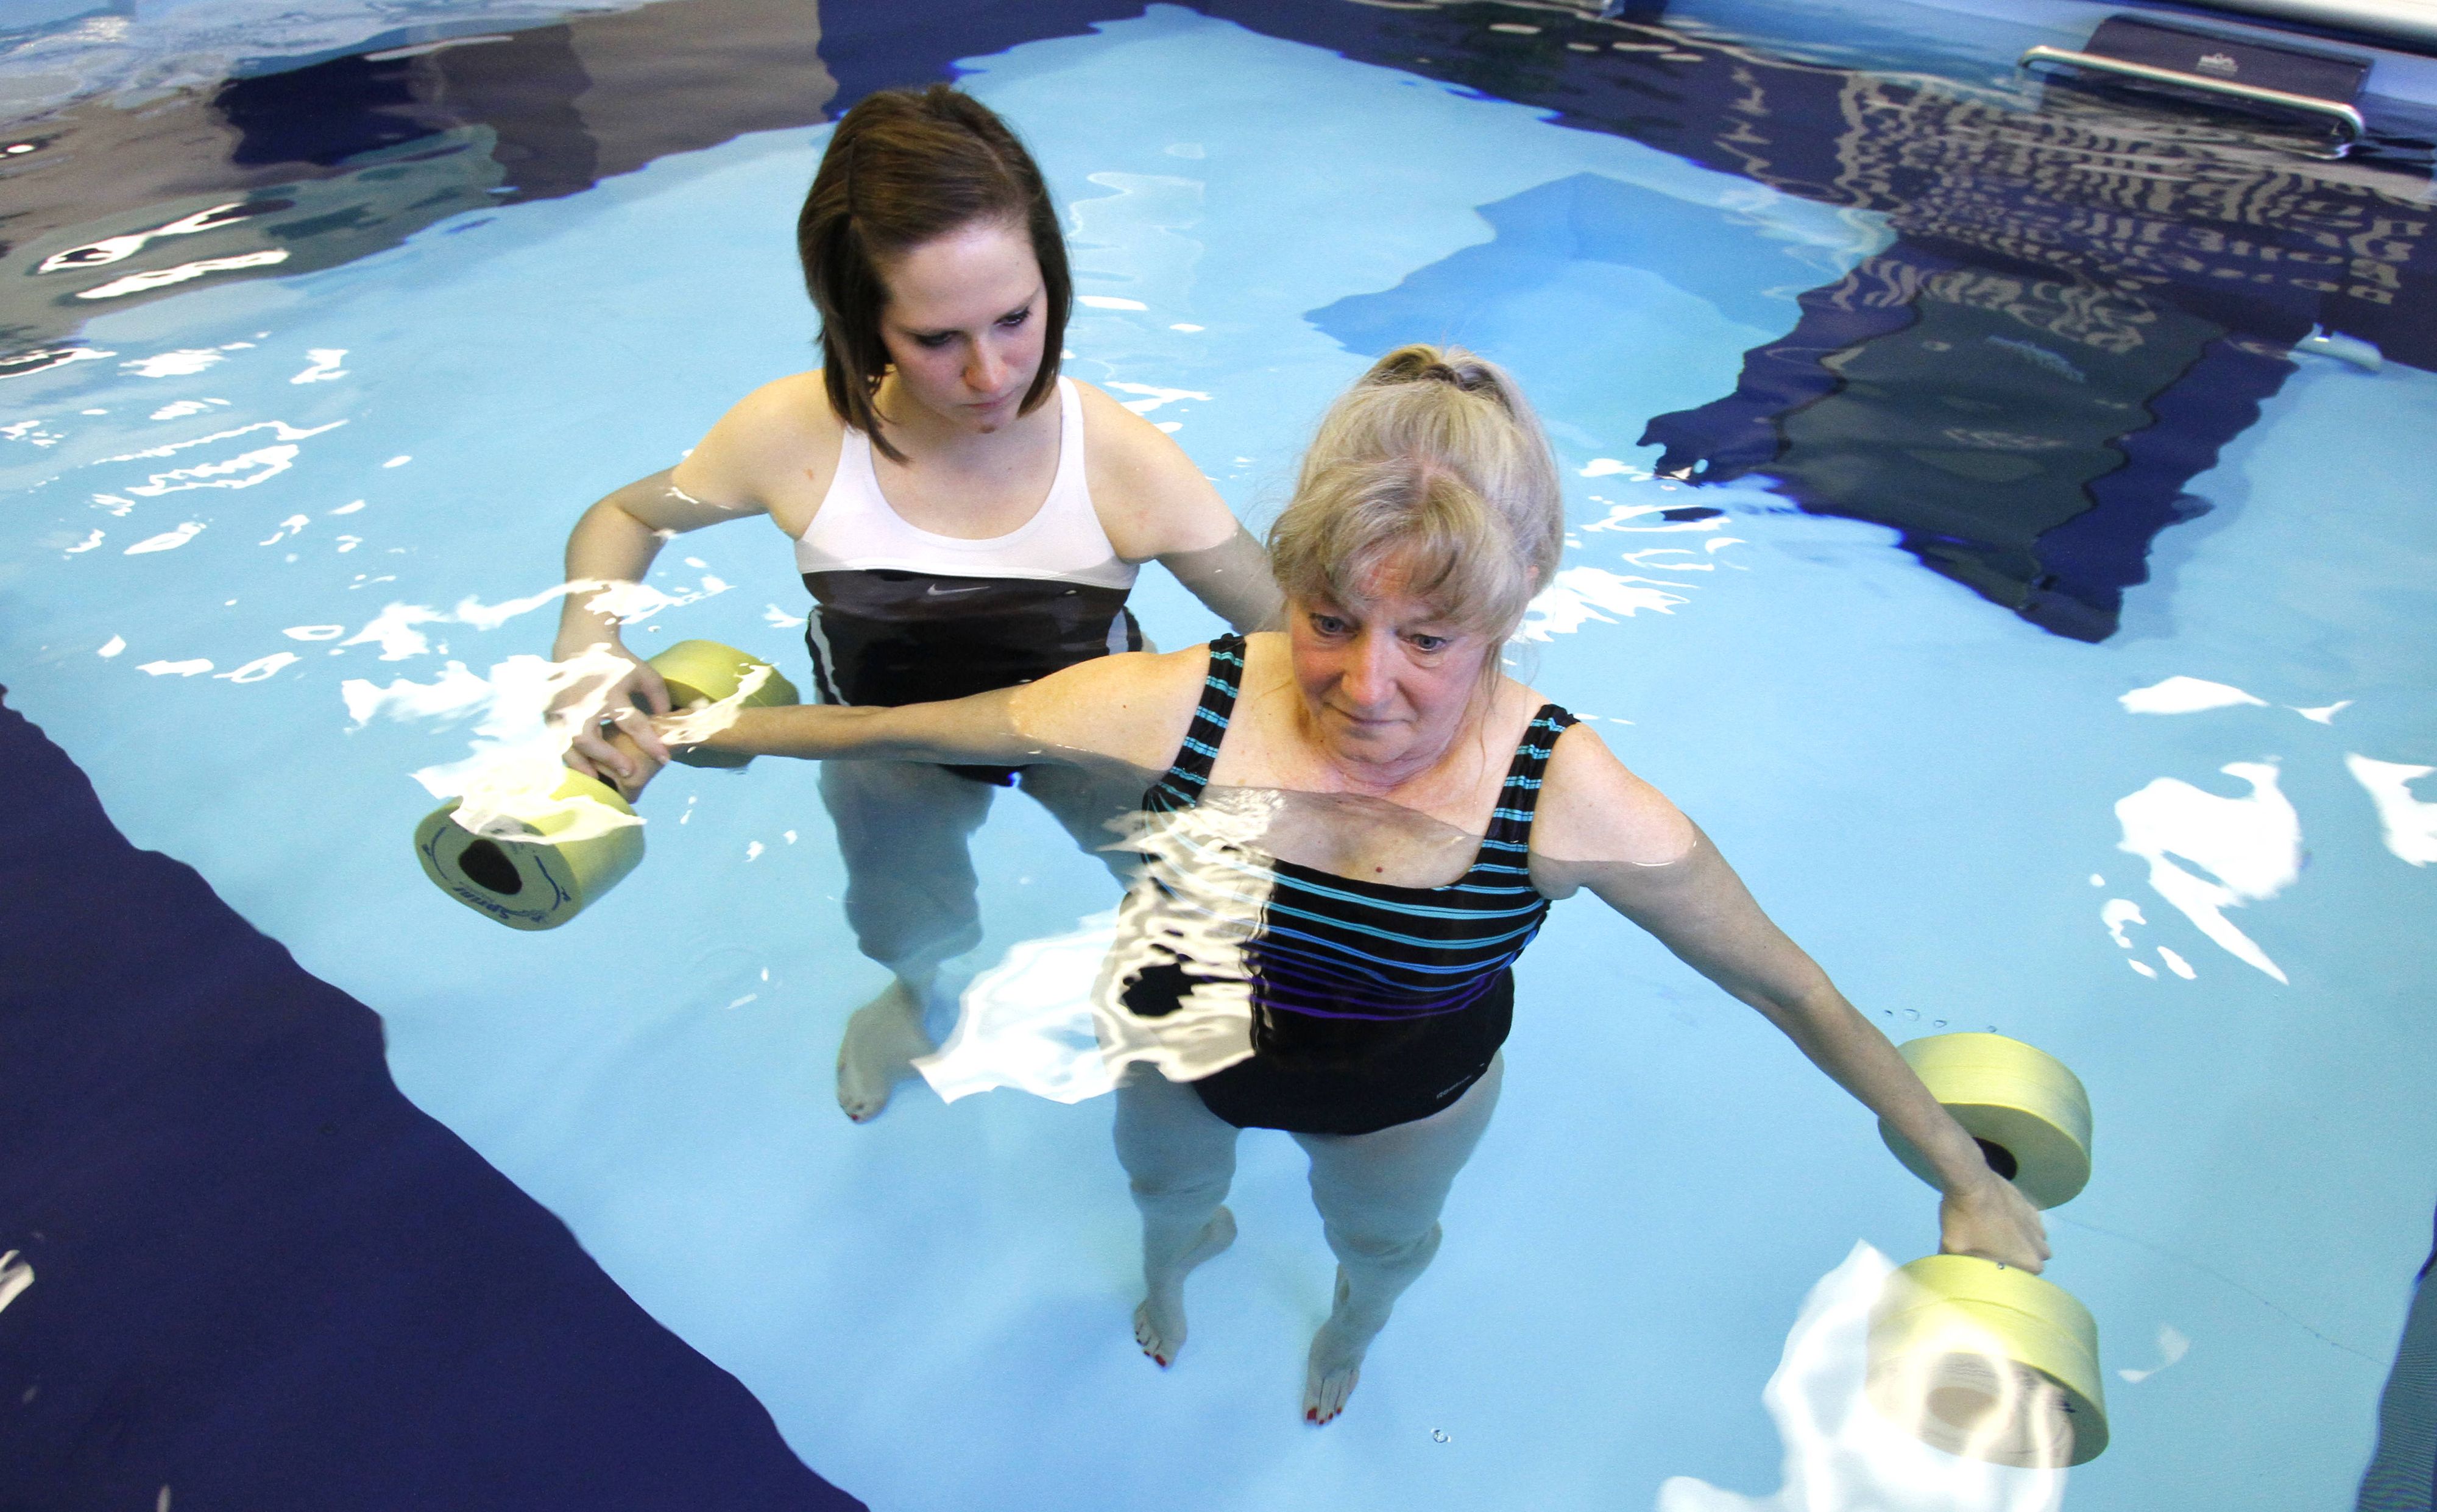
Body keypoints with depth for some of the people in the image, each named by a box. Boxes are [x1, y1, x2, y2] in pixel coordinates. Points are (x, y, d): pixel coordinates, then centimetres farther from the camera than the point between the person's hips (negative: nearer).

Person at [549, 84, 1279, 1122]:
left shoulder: (1121, 460, -34)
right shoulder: (796, 436, -31)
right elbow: (623, 516, -10)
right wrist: (587, 651, -30)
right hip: (891, 744, 1)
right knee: (909, 936, 25)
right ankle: (919, 997, 67)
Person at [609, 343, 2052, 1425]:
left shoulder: (1570, 803, -37)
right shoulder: (1181, 706, -36)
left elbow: (1793, 990, -22)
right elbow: (918, 726, -20)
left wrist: (1969, 1179, -13)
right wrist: (713, 730, -9)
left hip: (1408, 1095, 0)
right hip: (1182, 1046, 1)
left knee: (1383, 1241, 36)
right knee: (1166, 1185, 36)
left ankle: (1353, 1329, 77)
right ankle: (1174, 1266, 78)